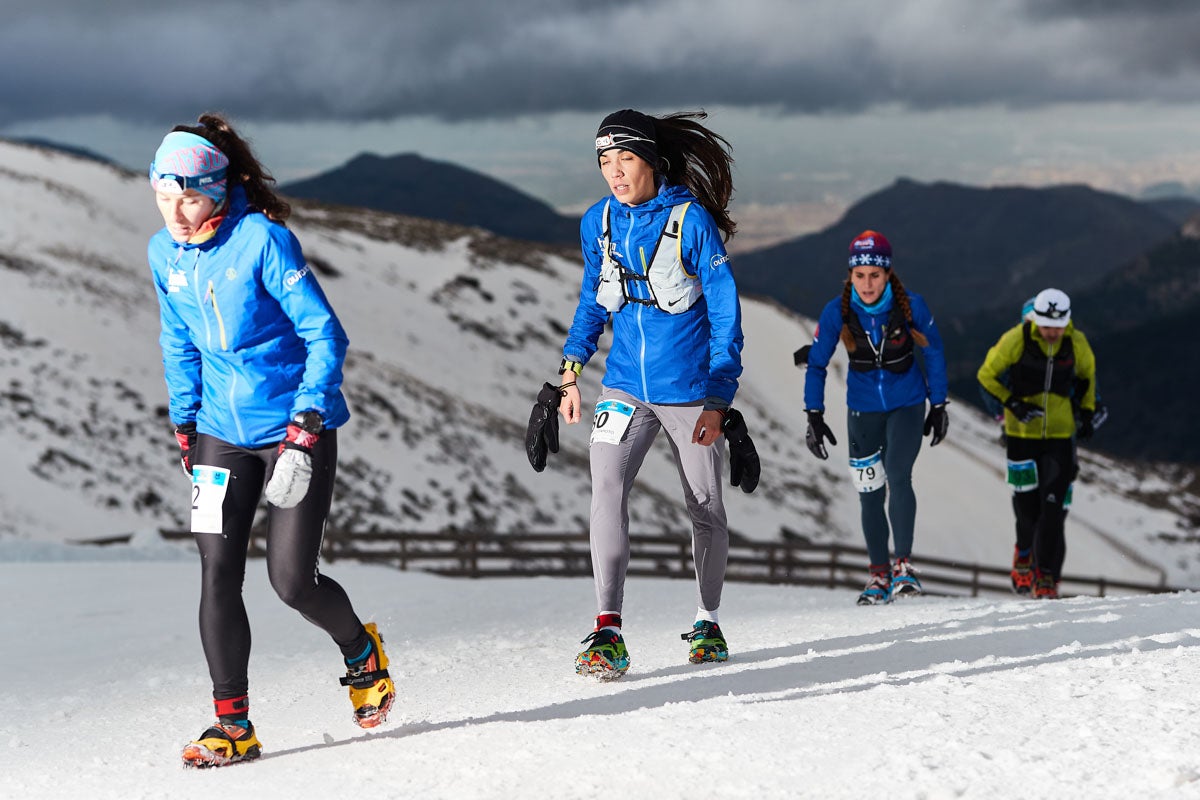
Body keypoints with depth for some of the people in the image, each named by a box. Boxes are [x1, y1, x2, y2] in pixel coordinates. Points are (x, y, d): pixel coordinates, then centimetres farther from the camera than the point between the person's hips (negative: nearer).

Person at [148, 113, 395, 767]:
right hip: (222, 431, 5)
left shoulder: (263, 241, -18)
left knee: (291, 578, -7)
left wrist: (305, 428, -22)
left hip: (295, 423, -5)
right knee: (217, 576, -5)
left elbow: (325, 334, -17)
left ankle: (361, 649, 25)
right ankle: (233, 724, 3)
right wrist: (184, 424, 14)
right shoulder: (164, 253, 1)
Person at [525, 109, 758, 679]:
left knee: (705, 509, 8)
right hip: (625, 386, 3)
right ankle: (607, 633, -20)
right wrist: (569, 376, 12)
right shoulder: (598, 223, 2)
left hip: (690, 391, -3)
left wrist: (718, 401, -14)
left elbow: (725, 316, -10)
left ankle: (707, 622, 30)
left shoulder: (693, 221, -12)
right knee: (607, 492, -17)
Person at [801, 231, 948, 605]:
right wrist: (814, 416, -9)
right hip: (863, 409, 2)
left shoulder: (911, 305, -18)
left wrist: (938, 406, 3)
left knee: (898, 476, -22)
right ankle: (879, 576, 15)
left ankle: (903, 564, -15)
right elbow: (816, 364, -4)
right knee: (870, 494, 3)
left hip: (907, 405, -2)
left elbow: (934, 353, -1)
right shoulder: (837, 312, -16)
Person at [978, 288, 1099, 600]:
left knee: (1054, 507, -7)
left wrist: (1087, 412, 7)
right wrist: (1012, 403, -14)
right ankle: (1025, 551, 33)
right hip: (1021, 431, -1)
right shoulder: (1016, 339, -14)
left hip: (1060, 434, 1)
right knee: (1027, 502, 3)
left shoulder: (1076, 342, -6)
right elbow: (987, 374, -3)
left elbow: (1087, 374, 14)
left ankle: (1047, 576, -2)